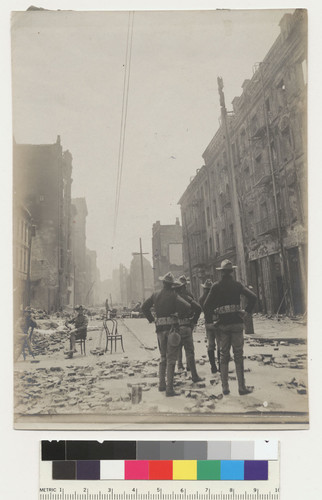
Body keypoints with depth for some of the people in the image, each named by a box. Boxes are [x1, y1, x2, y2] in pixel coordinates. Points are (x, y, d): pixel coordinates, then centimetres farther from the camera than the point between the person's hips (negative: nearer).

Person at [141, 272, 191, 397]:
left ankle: (162, 384, 24)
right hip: (171, 327, -5)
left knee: (163, 357, 20)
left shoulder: (155, 295, 7)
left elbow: (144, 307, 13)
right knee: (171, 359, -2)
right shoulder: (173, 295, -9)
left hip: (160, 329, 5)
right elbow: (187, 306, -17)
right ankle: (169, 389, -4)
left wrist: (151, 319, 18)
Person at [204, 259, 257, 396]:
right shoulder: (237, 285, -1)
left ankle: (225, 387, 12)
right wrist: (247, 311, 1)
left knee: (223, 356, 9)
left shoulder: (216, 286, 0)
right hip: (237, 323, -1)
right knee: (238, 356, 4)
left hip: (222, 324, 1)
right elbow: (253, 297, -12)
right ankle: (242, 387, 6)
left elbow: (206, 306, -4)